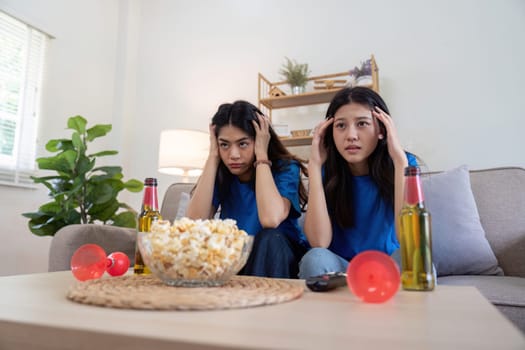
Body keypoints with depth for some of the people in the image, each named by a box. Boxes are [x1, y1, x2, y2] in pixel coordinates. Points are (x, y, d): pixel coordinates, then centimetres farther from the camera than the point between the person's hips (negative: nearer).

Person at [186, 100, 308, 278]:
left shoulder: (285, 168, -15)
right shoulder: (220, 174, -4)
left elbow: (271, 220, -36)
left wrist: (262, 156, -26)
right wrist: (213, 156, -19)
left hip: (281, 259, -2)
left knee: (269, 238, -33)